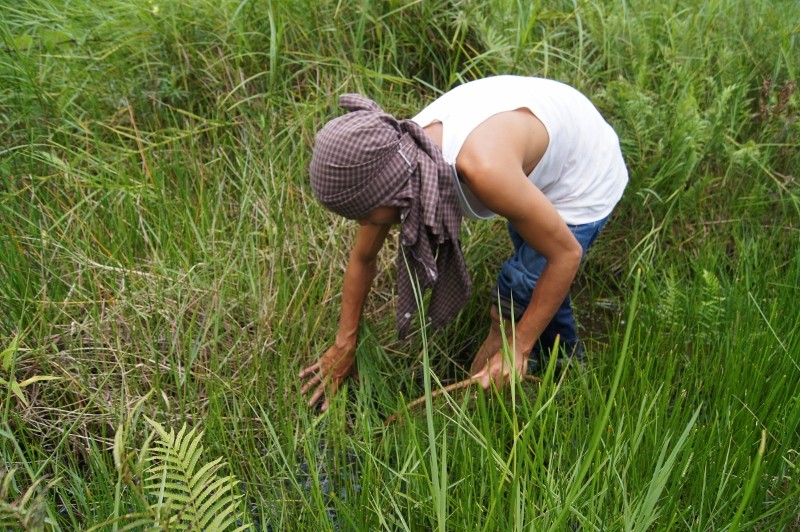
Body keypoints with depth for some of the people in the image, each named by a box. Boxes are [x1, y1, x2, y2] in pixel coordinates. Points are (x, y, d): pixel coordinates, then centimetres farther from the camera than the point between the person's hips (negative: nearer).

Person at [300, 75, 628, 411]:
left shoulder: (482, 169, -46)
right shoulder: (396, 158, -22)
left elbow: (566, 253, -31)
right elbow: (362, 258, -6)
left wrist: (519, 349, -23)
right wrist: (344, 346, 3)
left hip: (583, 184, -7)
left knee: (517, 292, -11)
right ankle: (565, 359, 50)